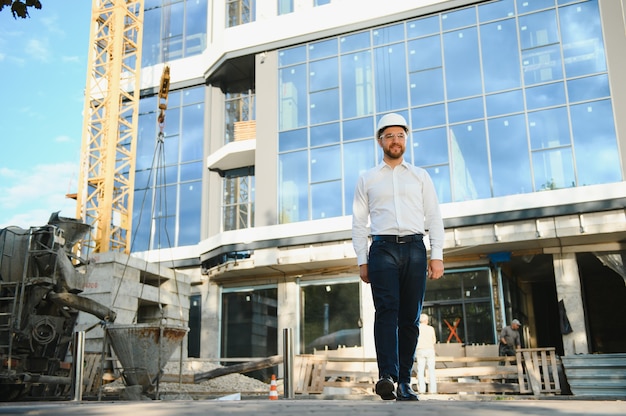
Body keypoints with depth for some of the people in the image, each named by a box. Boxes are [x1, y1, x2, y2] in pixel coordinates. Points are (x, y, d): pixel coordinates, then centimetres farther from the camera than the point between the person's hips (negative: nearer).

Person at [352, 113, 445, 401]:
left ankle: (404, 382, 6)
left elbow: (434, 217, 11)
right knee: (386, 310, -18)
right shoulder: (367, 179, 15)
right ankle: (387, 376, -27)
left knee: (410, 318, 0)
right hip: (383, 248, -1)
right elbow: (359, 223, 12)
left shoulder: (420, 176, 17)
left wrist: (437, 256, 1)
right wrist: (362, 261, 3)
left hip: (415, 249, 1)